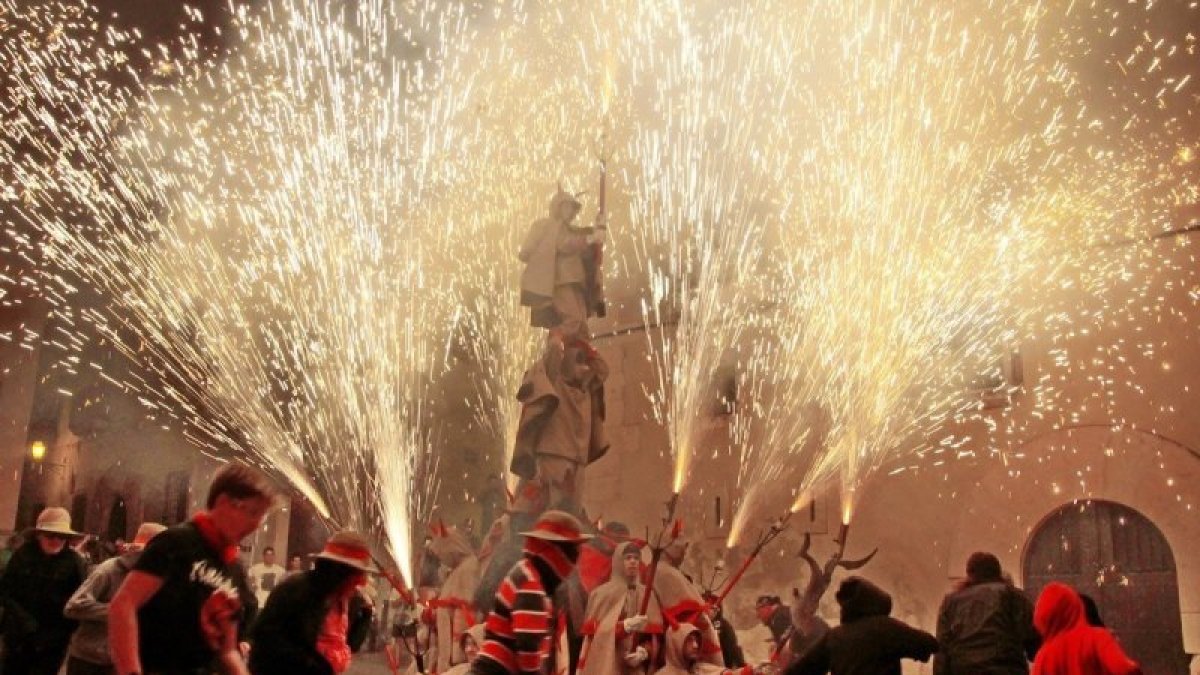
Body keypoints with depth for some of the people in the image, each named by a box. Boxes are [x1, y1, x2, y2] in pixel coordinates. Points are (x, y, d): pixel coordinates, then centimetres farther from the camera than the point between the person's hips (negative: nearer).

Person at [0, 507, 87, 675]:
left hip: (51, 645, -2)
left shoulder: (73, 562, -9)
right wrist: (25, 622, -13)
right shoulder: (23, 554, -4)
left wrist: (55, 635, -12)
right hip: (17, 638, 3)